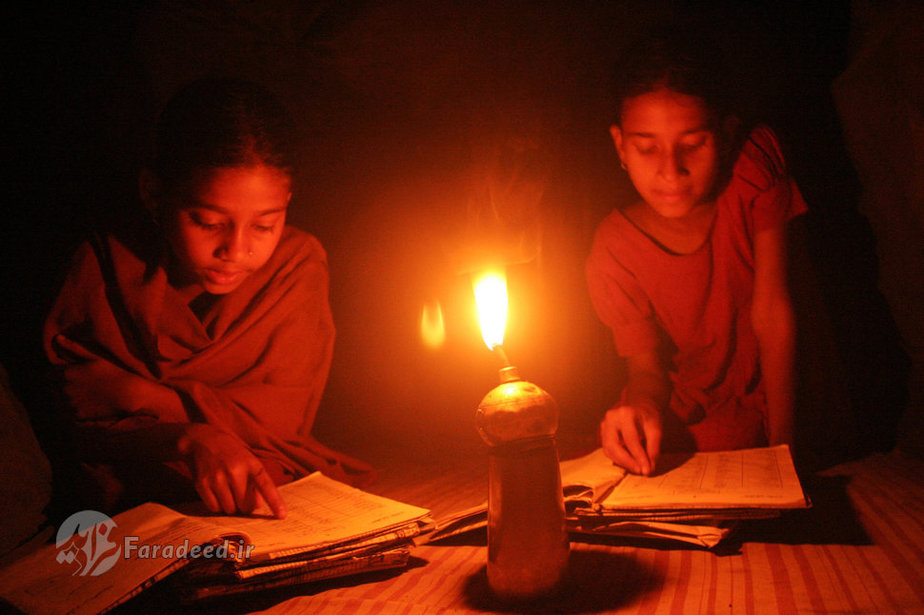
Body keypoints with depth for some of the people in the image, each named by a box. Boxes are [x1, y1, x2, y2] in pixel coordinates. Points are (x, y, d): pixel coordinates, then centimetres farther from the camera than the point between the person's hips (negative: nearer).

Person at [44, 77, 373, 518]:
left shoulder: (298, 263, -7)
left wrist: (138, 393, -13)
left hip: (277, 490, 1)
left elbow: (278, 419, -9)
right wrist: (188, 440, -27)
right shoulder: (104, 267, -7)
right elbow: (90, 431, -7)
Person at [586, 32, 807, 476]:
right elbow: (646, 365, -9)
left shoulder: (754, 164, -16)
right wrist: (642, 405, -35)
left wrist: (782, 445, -18)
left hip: (781, 401, 0)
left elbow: (773, 311, -16)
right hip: (687, 426, 0)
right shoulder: (613, 253, -17)